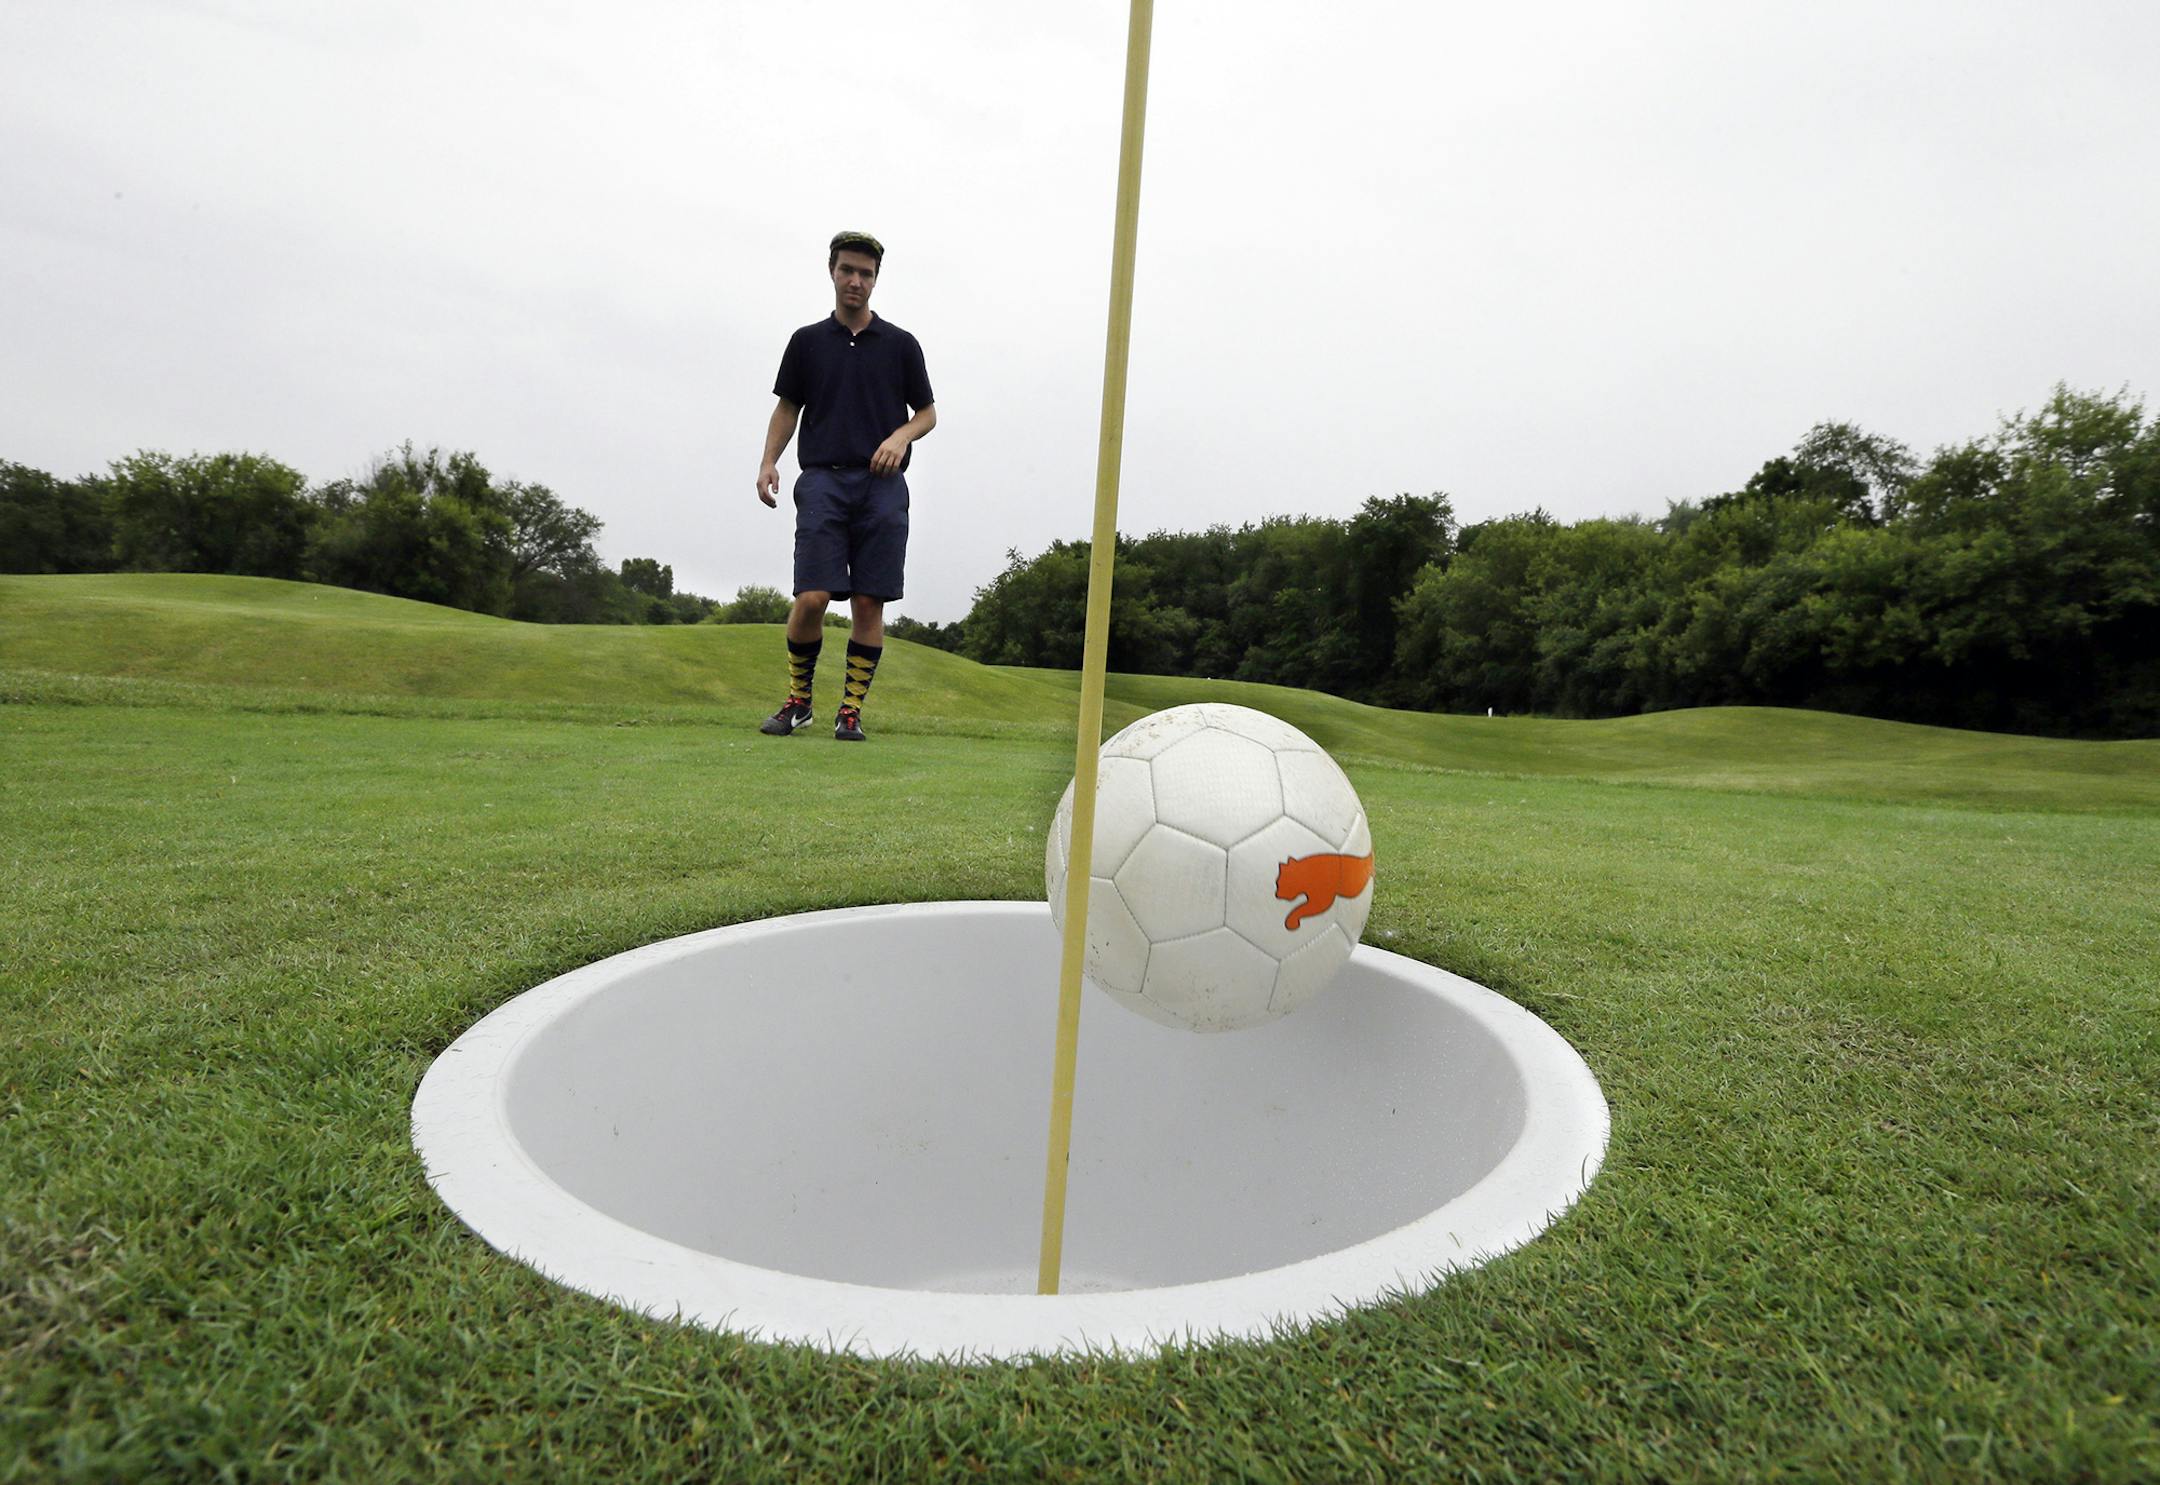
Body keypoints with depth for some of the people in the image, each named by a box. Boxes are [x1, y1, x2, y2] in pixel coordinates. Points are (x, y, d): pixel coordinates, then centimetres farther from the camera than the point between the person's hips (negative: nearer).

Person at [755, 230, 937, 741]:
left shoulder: (900, 344, 12)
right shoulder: (807, 341, 14)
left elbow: (927, 412, 14)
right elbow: (787, 407, 17)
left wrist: (900, 437, -7)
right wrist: (768, 462, 1)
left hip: (883, 486, 0)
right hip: (823, 482, 0)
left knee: (869, 602, -4)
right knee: (811, 597, -11)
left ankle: (851, 710, 6)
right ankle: (797, 701, 8)